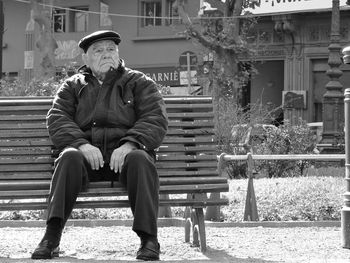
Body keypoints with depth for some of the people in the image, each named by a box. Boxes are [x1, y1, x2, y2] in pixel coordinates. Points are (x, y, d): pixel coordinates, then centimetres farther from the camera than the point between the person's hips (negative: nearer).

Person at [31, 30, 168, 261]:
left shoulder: (139, 83, 14)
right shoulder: (72, 86, 19)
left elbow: (156, 120, 0)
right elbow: (57, 120, 3)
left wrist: (129, 144, -18)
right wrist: (81, 144, -17)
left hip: (124, 153, -1)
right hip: (88, 153, 1)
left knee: (139, 160, -35)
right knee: (69, 157, -32)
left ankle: (149, 240, -35)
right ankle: (51, 238, -39)